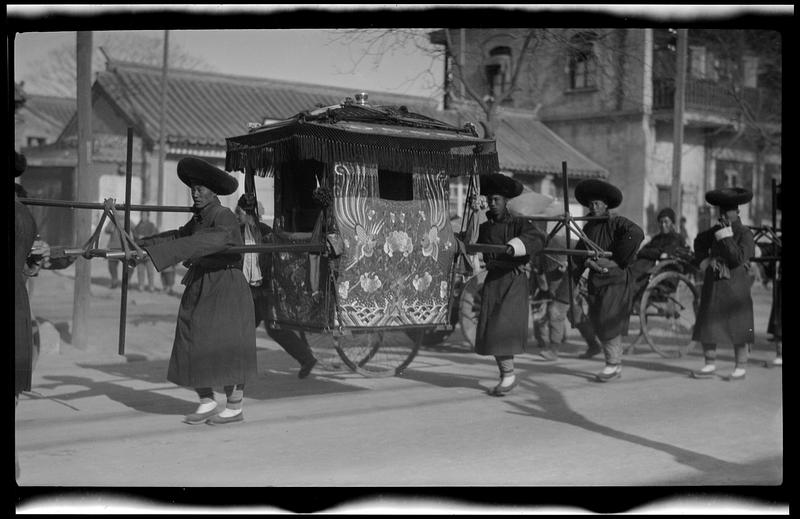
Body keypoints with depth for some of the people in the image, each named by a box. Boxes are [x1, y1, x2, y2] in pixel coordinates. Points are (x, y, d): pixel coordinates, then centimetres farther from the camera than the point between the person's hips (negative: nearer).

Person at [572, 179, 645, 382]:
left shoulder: (618, 223, -10)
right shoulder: (589, 226, 12)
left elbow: (636, 234, -29)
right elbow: (579, 252, 12)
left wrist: (614, 261, -28)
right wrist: (587, 261, -12)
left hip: (618, 278, -7)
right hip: (597, 279, 7)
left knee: (609, 321, -10)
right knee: (597, 319, 11)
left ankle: (614, 364, 0)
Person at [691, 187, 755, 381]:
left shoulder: (745, 234, -7)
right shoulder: (716, 230, 9)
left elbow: (738, 259, -20)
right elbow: (699, 242, 29)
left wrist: (726, 235, -19)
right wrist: (705, 261, 14)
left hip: (735, 287, -5)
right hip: (713, 285, 6)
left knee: (738, 326, -1)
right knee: (706, 324, 4)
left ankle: (741, 367, 8)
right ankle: (710, 365, 12)